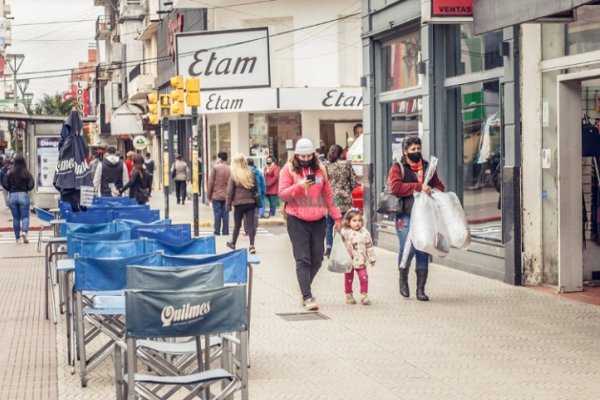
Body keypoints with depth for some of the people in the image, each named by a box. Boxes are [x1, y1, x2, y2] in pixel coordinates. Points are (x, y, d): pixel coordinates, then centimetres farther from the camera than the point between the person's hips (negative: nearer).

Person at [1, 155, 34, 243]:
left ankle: (17, 238, 11)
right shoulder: (27, 173, -4)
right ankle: (24, 231, -24)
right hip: (23, 195, -2)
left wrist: (11, 190, 14)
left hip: (12, 196, 2)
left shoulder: (9, 173, -1)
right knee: (25, 216, 2)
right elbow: (31, 185, -8)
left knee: (15, 218, 9)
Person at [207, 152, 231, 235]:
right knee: (225, 214, 6)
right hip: (226, 196, 3)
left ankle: (217, 231, 2)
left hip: (216, 195, -3)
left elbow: (211, 182, -6)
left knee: (217, 214, 1)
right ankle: (225, 232, 8)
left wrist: (208, 195, 2)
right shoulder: (230, 169, 0)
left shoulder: (215, 167, -8)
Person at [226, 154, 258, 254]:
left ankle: (233, 243, 30)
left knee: (237, 224, 13)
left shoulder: (233, 176, -8)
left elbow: (230, 192, -6)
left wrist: (228, 204, 2)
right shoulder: (251, 174, -1)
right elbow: (256, 188, 8)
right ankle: (252, 245, -7)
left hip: (239, 203, -2)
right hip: (251, 202, 2)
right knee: (250, 224, 2)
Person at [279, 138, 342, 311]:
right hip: (297, 220, -4)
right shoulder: (288, 169, -1)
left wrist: (336, 216, 13)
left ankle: (305, 288, 27)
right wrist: (299, 186, -21)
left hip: (318, 220, 4)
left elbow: (328, 195, 14)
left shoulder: (319, 169, 9)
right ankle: (307, 297, -7)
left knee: (317, 259, 7)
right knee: (303, 259, -7)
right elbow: (282, 194, -6)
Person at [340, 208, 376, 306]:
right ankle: (349, 295, 23)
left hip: (361, 261, 1)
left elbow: (369, 246, 5)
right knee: (348, 279, 9)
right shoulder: (344, 232, -7)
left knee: (364, 278, -7)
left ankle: (364, 295, 3)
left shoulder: (365, 233, -1)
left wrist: (372, 258, 7)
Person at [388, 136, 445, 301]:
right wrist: (419, 187, -17)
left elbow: (439, 185, 22)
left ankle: (420, 289, 10)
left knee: (423, 252, 3)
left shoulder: (427, 167, 17)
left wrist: (432, 191, -2)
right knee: (408, 249, -14)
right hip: (406, 216, -4)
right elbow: (395, 186, -13)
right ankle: (403, 279, 14)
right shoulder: (397, 168, 2)